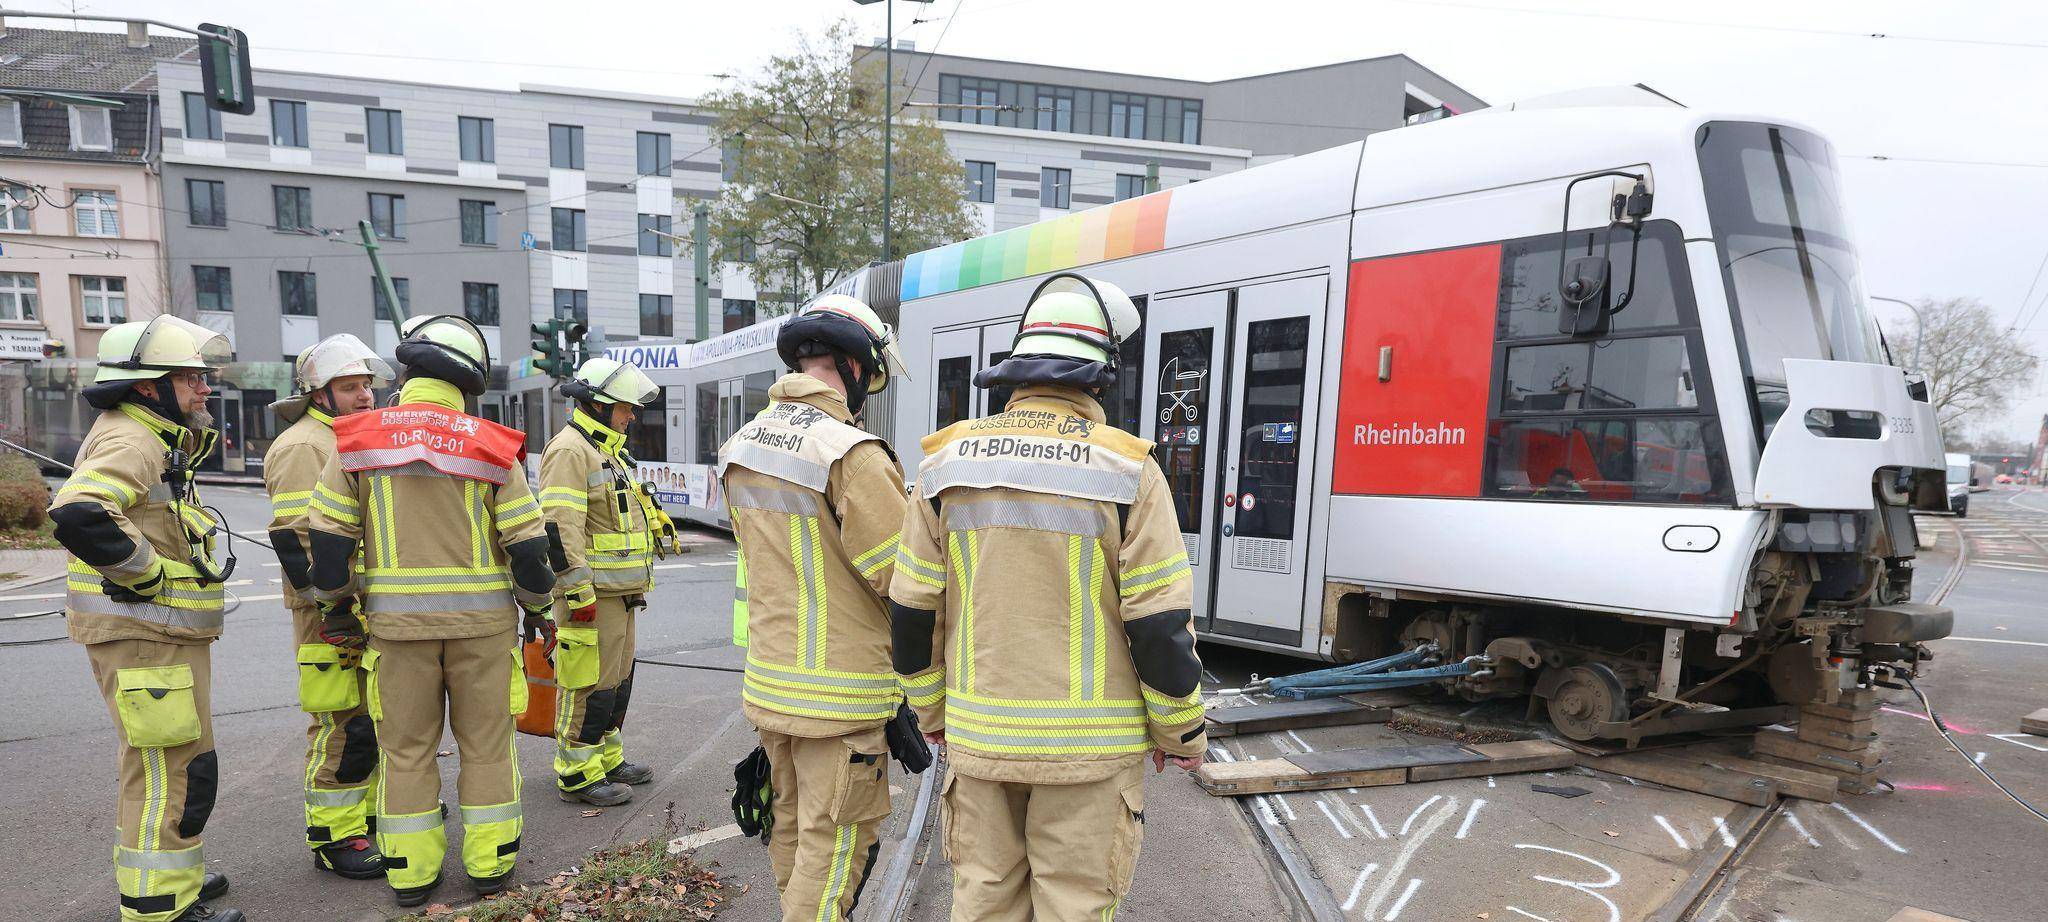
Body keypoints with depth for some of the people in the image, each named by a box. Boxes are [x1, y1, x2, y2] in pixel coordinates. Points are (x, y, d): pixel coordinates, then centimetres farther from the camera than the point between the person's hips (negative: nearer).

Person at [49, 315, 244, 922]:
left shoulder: (156, 441, 16)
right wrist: (145, 572, -25)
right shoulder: (128, 440, -18)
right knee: (175, 769, -4)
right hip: (143, 634, -11)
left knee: (157, 764, 22)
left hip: (162, 632, 11)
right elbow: (77, 513, -34)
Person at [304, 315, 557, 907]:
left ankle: (411, 871, 21)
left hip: (396, 620, 1)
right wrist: (537, 607, 7)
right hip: (481, 619, -1)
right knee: (486, 743, 11)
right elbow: (527, 542, -7)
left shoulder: (360, 440, -1)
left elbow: (327, 535, 1)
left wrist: (335, 603, 15)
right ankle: (490, 865, 19)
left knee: (406, 747, 13)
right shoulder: (489, 446, -6)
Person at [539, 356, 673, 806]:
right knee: (590, 684, -3)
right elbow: (560, 528, -23)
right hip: (592, 595, -10)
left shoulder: (608, 450, 19)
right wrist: (579, 594, -25)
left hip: (620, 593, 10)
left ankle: (607, 759, 30)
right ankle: (577, 775, 8)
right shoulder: (570, 450, -15)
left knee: (617, 678, 18)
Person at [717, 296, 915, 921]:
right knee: (833, 846, 5)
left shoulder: (743, 444, 5)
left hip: (768, 678, 8)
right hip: (839, 694, -8)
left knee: (791, 826, 23)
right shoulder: (853, 454, -22)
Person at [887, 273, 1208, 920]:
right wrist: (1182, 732, 4)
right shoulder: (1126, 470, -12)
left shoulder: (949, 461, -2)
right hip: (1088, 746, -3)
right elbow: (1160, 624, -11)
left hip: (979, 734, 3)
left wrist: (931, 710, 17)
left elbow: (911, 610, 2)